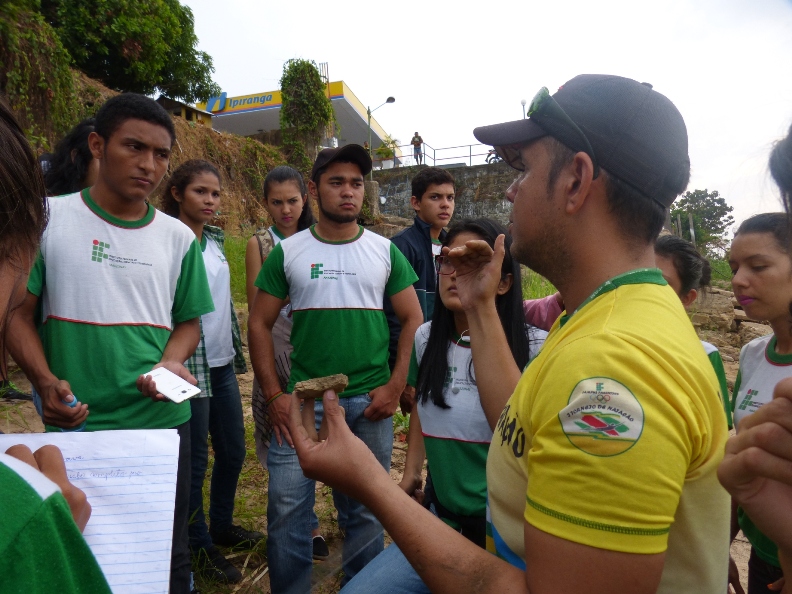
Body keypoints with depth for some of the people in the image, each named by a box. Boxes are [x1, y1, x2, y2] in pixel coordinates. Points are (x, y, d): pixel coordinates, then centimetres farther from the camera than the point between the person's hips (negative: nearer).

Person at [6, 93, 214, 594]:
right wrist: (45, 380, -16)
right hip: (74, 426, -1)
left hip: (162, 422, 2)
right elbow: (20, 315, 0)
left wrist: (170, 364, -10)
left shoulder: (178, 238, 3)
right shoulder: (49, 219, -2)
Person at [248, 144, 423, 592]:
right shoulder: (287, 252, 2)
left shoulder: (385, 251, 3)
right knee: (287, 508, 5)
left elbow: (413, 321, 4)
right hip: (303, 399, 0)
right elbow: (260, 325, 3)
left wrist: (395, 387, -5)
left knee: (367, 510, 14)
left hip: (370, 404, 1)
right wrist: (275, 395, -4)